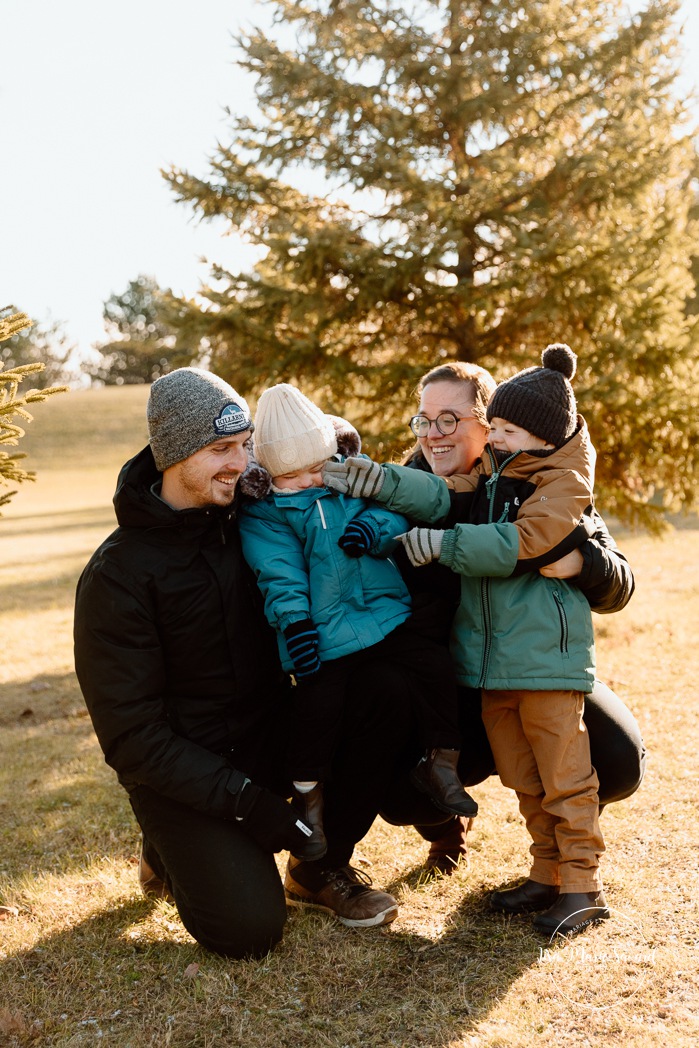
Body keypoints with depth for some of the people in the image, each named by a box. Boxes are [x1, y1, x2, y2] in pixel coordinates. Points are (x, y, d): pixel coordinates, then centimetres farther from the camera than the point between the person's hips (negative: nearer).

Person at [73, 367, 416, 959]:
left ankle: (324, 864, 0)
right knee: (249, 928, -23)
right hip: (182, 773, -5)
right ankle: (175, 855, 12)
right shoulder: (117, 574, -17)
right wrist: (245, 801, -25)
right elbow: (130, 737, -18)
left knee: (387, 692, -19)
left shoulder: (244, 517, -1)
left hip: (272, 732, 5)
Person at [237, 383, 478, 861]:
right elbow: (280, 572, -11)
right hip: (325, 633, -4)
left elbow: (398, 510, 3)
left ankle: (441, 765, 13)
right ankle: (309, 798, 14)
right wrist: (294, 620, -22)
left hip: (386, 611, 4)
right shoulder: (263, 512, -3)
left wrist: (376, 525, -19)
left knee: (437, 667, -4)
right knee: (318, 707, -9)